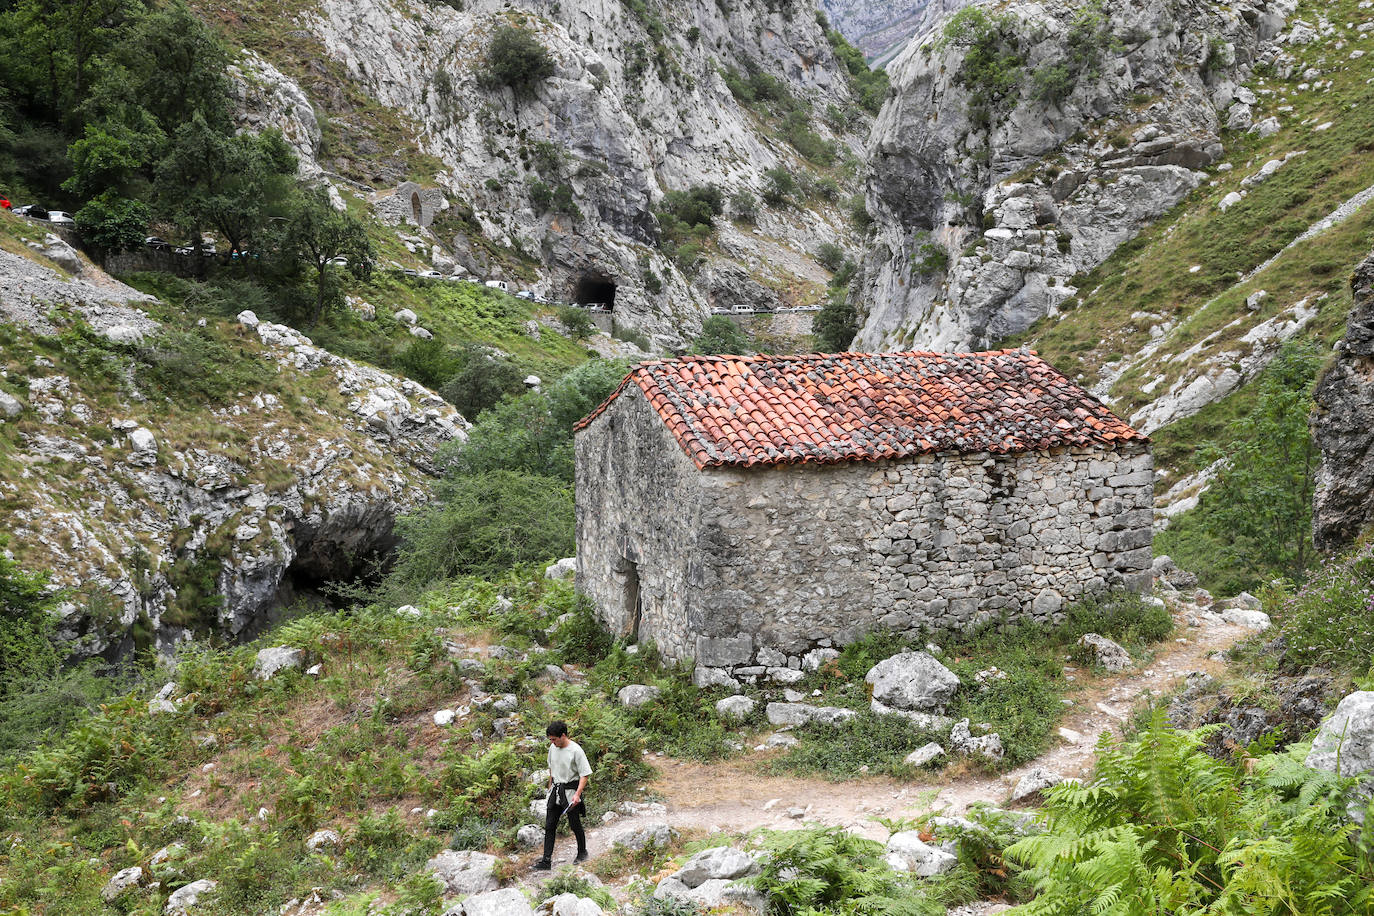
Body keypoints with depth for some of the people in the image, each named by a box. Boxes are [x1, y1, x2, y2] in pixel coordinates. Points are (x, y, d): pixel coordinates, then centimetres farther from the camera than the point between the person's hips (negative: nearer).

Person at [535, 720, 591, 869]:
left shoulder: (576, 750, -18)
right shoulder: (553, 748, 3)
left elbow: (585, 774, -16)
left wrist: (577, 794, -23)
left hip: (570, 791, -6)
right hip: (555, 790, 6)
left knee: (575, 825, 6)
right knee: (549, 826, 2)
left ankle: (582, 853, 28)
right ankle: (547, 860, 4)